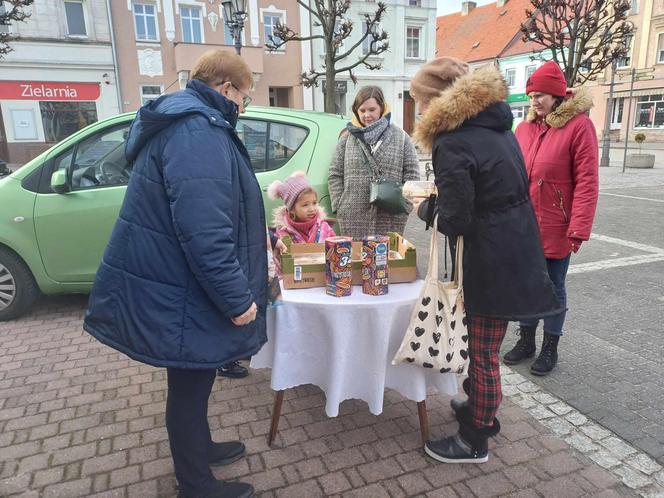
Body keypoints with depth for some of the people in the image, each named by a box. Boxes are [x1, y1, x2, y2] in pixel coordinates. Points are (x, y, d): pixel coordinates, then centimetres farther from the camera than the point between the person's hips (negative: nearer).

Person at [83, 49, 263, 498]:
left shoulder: (182, 123, 15)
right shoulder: (198, 130, -22)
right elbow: (203, 230, -30)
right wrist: (237, 297, -23)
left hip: (174, 284, 10)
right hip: (180, 293, -10)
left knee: (193, 380, 25)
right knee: (189, 387, 7)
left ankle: (199, 449, 46)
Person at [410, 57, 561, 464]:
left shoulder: (452, 144, -19)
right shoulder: (494, 124, 9)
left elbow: (454, 220, -19)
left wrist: (426, 207, 0)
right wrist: (440, 200, 12)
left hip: (492, 262, -9)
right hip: (517, 250, 9)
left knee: (483, 354, 6)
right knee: (484, 345, 24)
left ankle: (475, 441, 24)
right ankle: (482, 409, 44)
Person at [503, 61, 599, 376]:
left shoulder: (579, 125, -10)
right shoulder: (525, 127, 5)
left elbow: (587, 182, -13)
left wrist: (579, 230, -17)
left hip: (556, 229, -4)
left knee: (553, 288, 11)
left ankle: (550, 348, 28)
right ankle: (526, 341, 32)